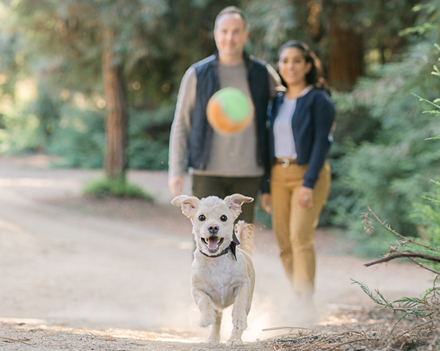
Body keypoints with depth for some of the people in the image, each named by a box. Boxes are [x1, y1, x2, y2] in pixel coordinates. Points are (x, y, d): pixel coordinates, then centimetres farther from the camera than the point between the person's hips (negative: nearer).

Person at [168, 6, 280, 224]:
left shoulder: (263, 74, 6)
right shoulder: (197, 74, 2)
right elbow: (180, 124, 5)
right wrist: (175, 170, -2)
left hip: (248, 173, 2)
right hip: (208, 173, -2)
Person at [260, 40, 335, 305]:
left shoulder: (319, 99, -4)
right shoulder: (277, 102, 14)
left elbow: (323, 142, -12)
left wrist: (309, 183, -20)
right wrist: (266, 187, 12)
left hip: (309, 174, -6)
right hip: (279, 176, 6)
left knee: (301, 236, -20)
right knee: (284, 243, 1)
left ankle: (306, 301, -21)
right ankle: (301, 303, 10)